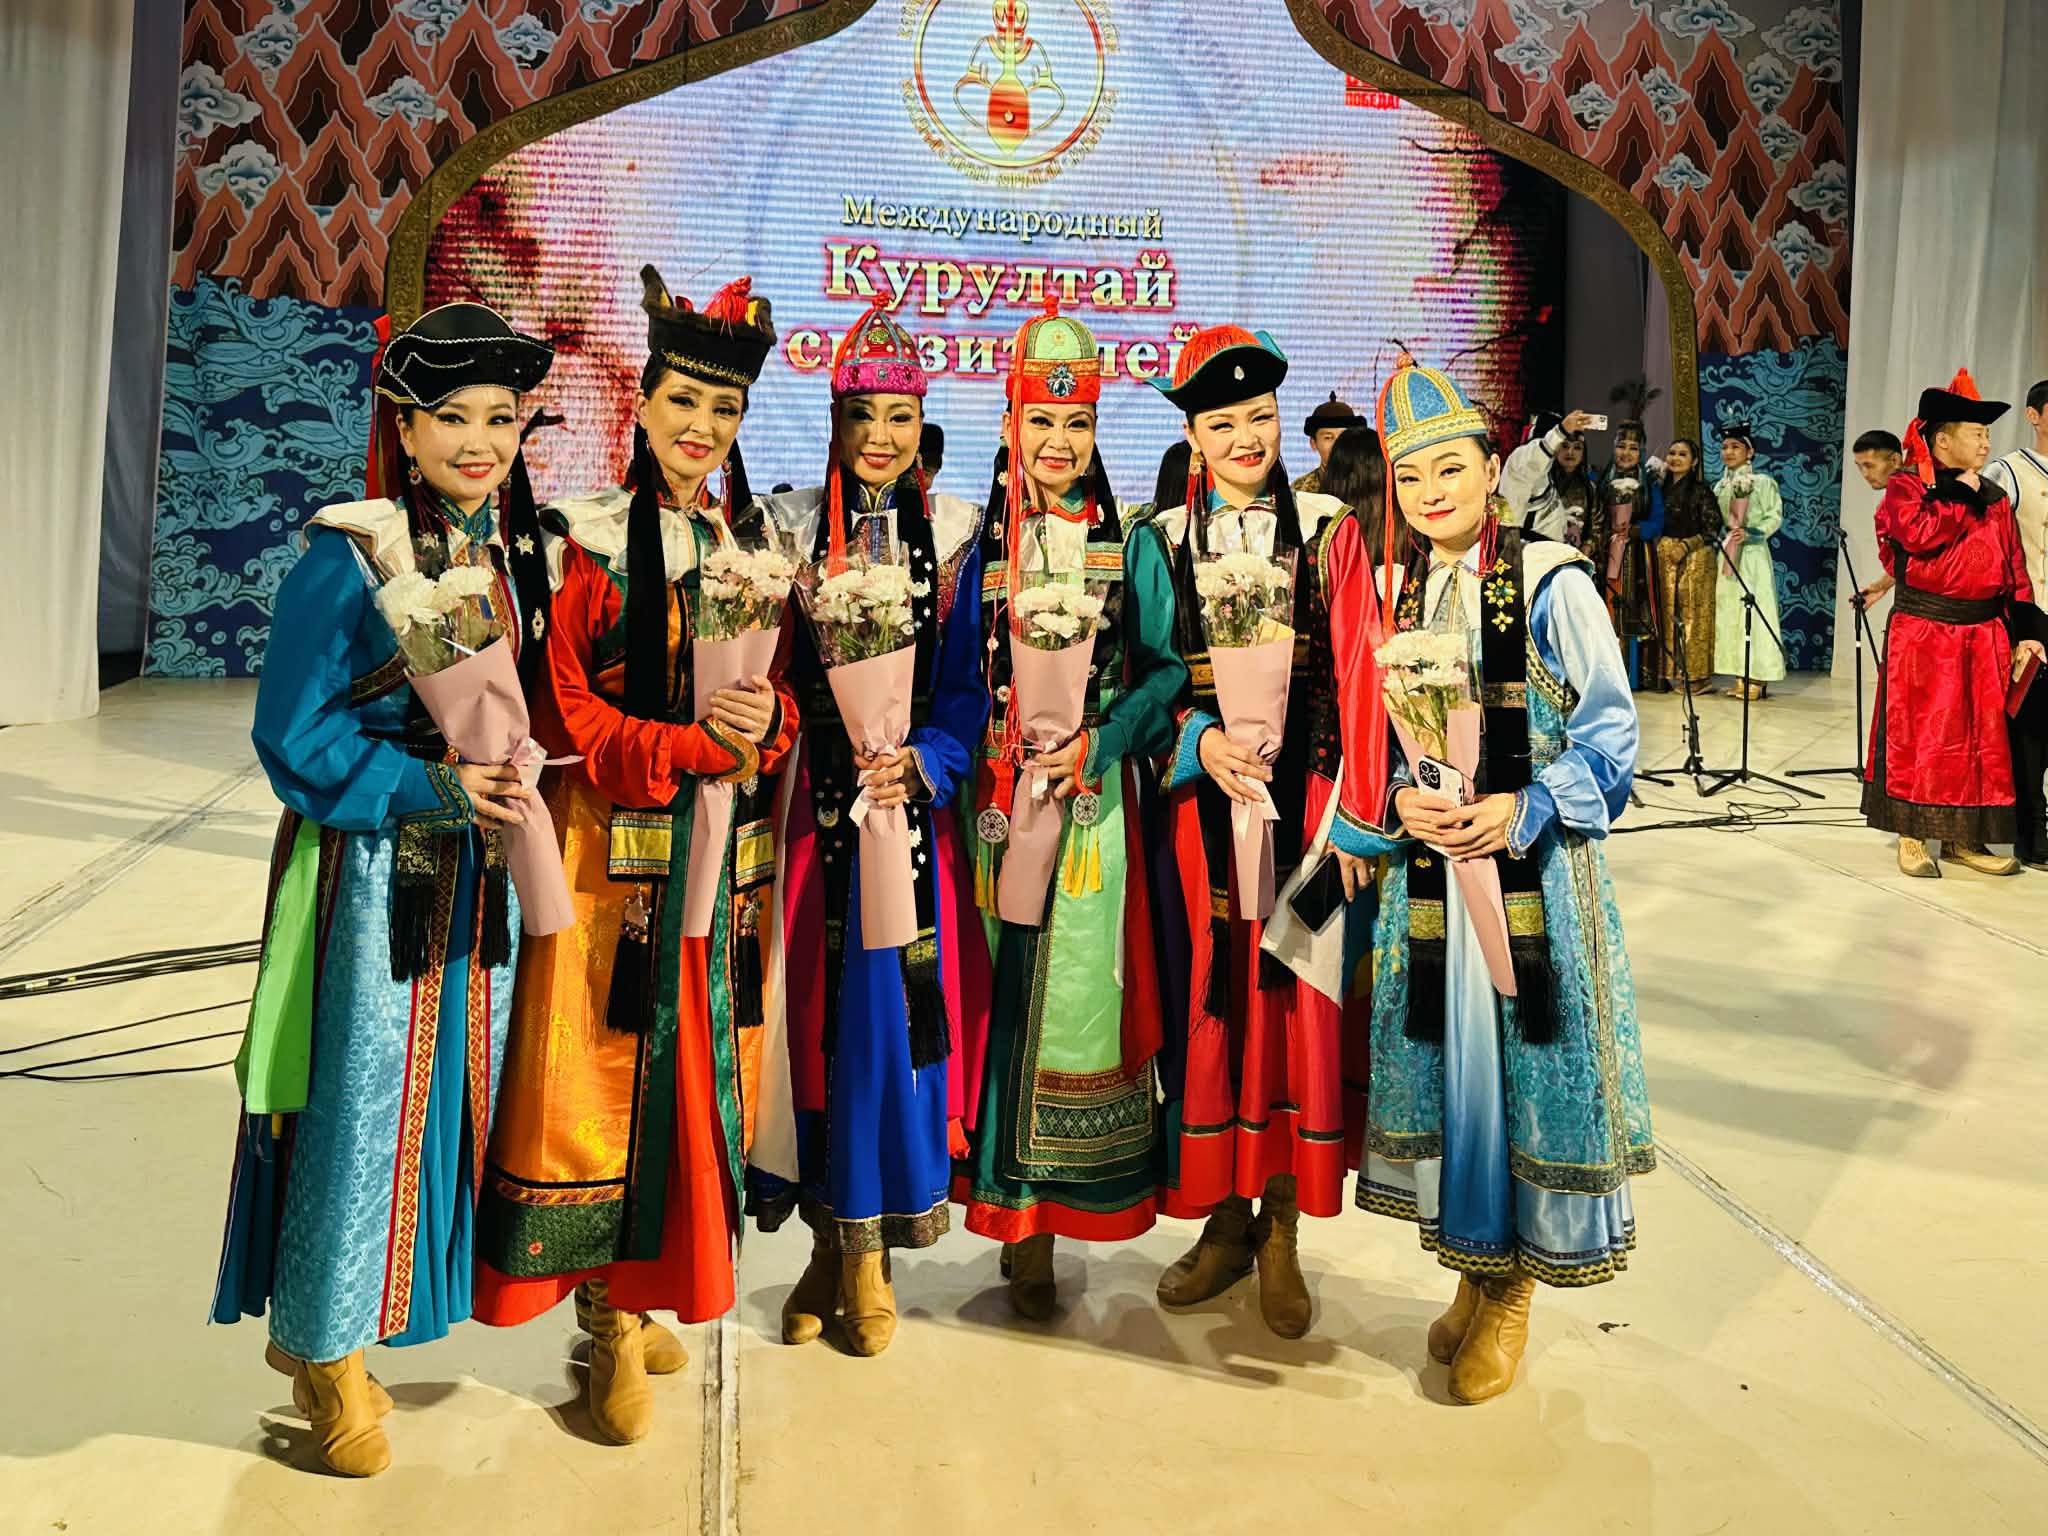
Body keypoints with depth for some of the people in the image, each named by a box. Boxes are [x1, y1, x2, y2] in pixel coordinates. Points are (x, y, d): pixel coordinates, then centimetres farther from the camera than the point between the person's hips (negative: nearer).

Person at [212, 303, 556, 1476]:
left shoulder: (520, 553, 7)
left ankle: (340, 1329, 33)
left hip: (480, 873, 6)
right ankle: (323, 1349, 26)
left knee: (451, 1092, 12)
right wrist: (433, 793, -21)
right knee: (358, 1100, 2)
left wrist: (509, 794, 1)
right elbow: (295, 737, -13)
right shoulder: (347, 556, -12)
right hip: (373, 874, -6)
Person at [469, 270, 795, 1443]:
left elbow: (786, 688, 14)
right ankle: (615, 1314, 15)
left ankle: (638, 1285, 26)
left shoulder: (752, 543, 12)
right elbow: (566, 708, -8)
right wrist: (692, 747, -18)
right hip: (617, 847, -5)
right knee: (611, 1064, -1)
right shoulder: (589, 539, -3)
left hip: (726, 850, 5)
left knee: (701, 1062, 9)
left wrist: (769, 720, -9)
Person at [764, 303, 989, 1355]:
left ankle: (870, 1248, 19)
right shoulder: (790, 526, 7)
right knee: (814, 1007, 5)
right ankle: (829, 1238, 23)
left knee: (896, 1004, 1)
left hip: (913, 802, 0)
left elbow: (966, 683, 2)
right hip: (813, 802, 1)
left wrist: (922, 762, -15)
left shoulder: (953, 534, 6)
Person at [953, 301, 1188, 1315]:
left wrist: (1101, 739, -11)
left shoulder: (1131, 541, 7)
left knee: (1078, 991, 0)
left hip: (1092, 801, -1)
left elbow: (1168, 667, 2)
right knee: (1001, 992, 2)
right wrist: (981, 750, -8)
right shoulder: (976, 539, 9)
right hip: (996, 800, 1)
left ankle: (1041, 1217, 14)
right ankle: (1016, 1215, 16)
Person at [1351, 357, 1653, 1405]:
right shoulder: (1394, 593, 8)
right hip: (1427, 867, 4)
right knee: (1446, 1056, 10)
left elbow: (1610, 731, -6)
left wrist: (1525, 809, -19)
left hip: (1534, 868, -4)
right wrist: (1402, 797, -8)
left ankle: (1512, 1292, 19)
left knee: (1530, 1059, 2)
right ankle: (1473, 1267, 29)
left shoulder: (1551, 585, -6)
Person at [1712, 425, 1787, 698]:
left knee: (1754, 611, -7)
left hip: (1753, 554, -6)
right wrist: (1719, 537, 1)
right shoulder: (1719, 486, 14)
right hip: (1726, 555, 6)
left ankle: (1757, 678, -4)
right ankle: (1740, 677, 7)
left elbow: (1775, 516, -7)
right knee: (1728, 612, 3)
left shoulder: (1764, 482, -2)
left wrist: (1750, 533, -18)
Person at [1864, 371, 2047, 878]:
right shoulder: (1905, 488, -3)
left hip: (1983, 636, 6)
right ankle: (1913, 837, 6)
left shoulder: (1995, 499, 13)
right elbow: (1921, 536, -23)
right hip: (1922, 635, -5)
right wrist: (1961, 494, -10)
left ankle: (1963, 838, 17)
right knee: (1920, 736, -2)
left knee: (1980, 738, 8)